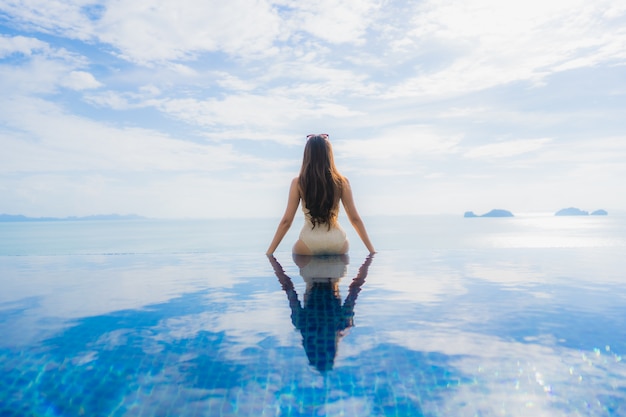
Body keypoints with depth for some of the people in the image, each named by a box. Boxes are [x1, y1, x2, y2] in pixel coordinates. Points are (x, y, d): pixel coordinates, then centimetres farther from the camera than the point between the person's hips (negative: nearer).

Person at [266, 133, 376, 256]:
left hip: (309, 242, -2)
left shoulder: (298, 183, -2)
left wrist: (269, 253, 6)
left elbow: (286, 221, -1)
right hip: (337, 242, 2)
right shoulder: (342, 182, 1)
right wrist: (372, 250, 12)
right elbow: (355, 219, 4)